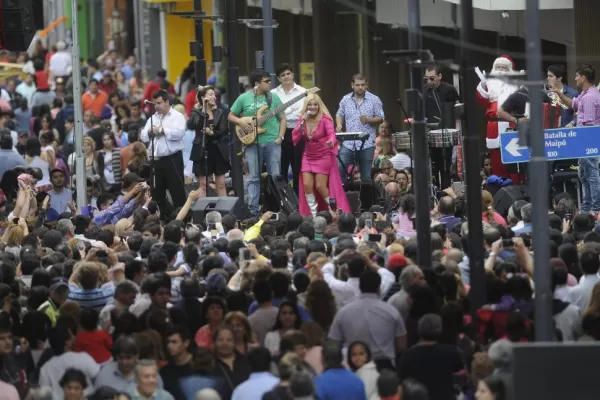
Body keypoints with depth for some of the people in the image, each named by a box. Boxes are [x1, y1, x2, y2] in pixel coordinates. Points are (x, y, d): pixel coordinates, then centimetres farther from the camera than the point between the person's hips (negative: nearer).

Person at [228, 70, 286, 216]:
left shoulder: (274, 97, 5)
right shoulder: (244, 98, 1)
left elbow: (282, 118, 9)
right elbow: (231, 116, 10)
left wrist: (280, 136, -4)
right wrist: (240, 122, -11)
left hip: (272, 142, 1)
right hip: (252, 143, -1)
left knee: (275, 176, 0)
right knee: (254, 178, 0)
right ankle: (253, 210, 1)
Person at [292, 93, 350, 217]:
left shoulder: (325, 119, -13)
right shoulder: (302, 119, 1)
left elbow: (331, 133, -28)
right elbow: (295, 137, -6)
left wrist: (331, 141, -51)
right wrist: (302, 122, -19)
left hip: (324, 157, -5)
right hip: (308, 157, 5)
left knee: (320, 186, -8)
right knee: (307, 185, -4)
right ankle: (313, 214, 7)